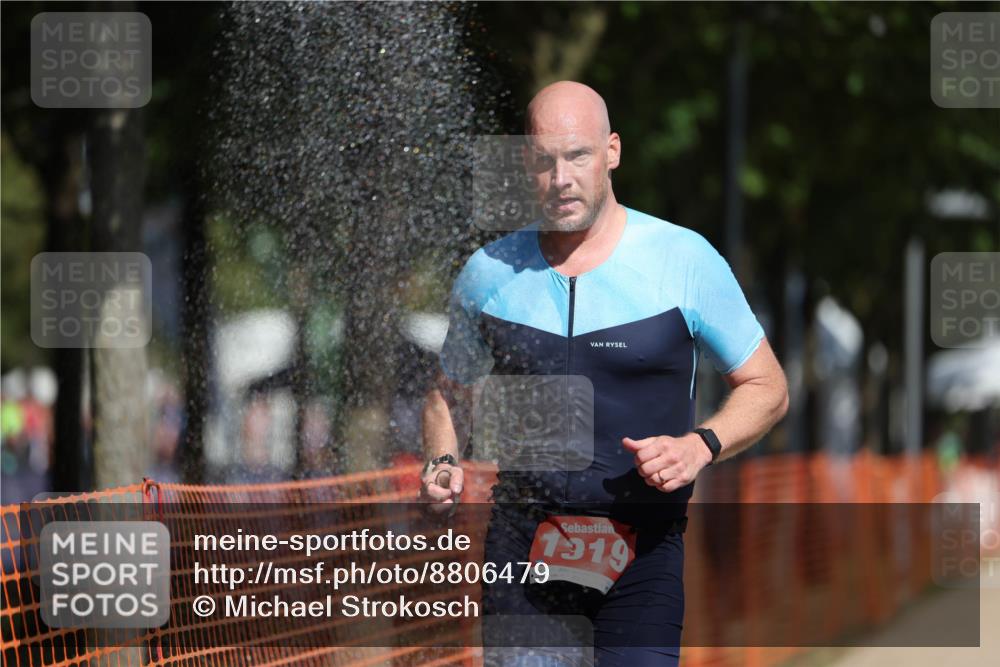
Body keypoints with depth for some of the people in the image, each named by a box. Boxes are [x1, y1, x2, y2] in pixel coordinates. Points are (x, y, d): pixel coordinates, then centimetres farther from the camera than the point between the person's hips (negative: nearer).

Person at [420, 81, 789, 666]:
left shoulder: (684, 260, 0)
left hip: (643, 546, -2)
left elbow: (767, 389, 6)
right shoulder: (489, 274, 7)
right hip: (520, 545, 2)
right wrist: (444, 463, 1)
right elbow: (450, 393, 22)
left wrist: (700, 447, -12)